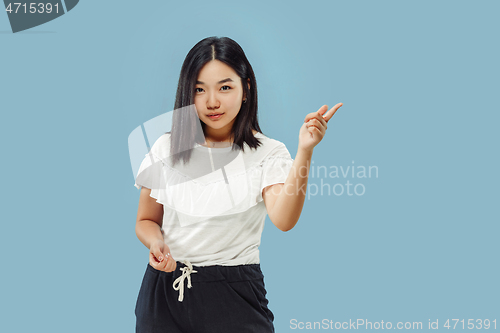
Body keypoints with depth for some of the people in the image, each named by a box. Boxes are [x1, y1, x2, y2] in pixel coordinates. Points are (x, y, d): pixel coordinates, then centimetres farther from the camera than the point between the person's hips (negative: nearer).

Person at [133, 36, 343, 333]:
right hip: (165, 287, 2)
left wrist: (304, 152, -32)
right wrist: (156, 243, -9)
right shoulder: (167, 149, 4)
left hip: (234, 295, -2)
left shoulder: (267, 153, -4)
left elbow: (283, 219, -22)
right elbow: (146, 221, 13)